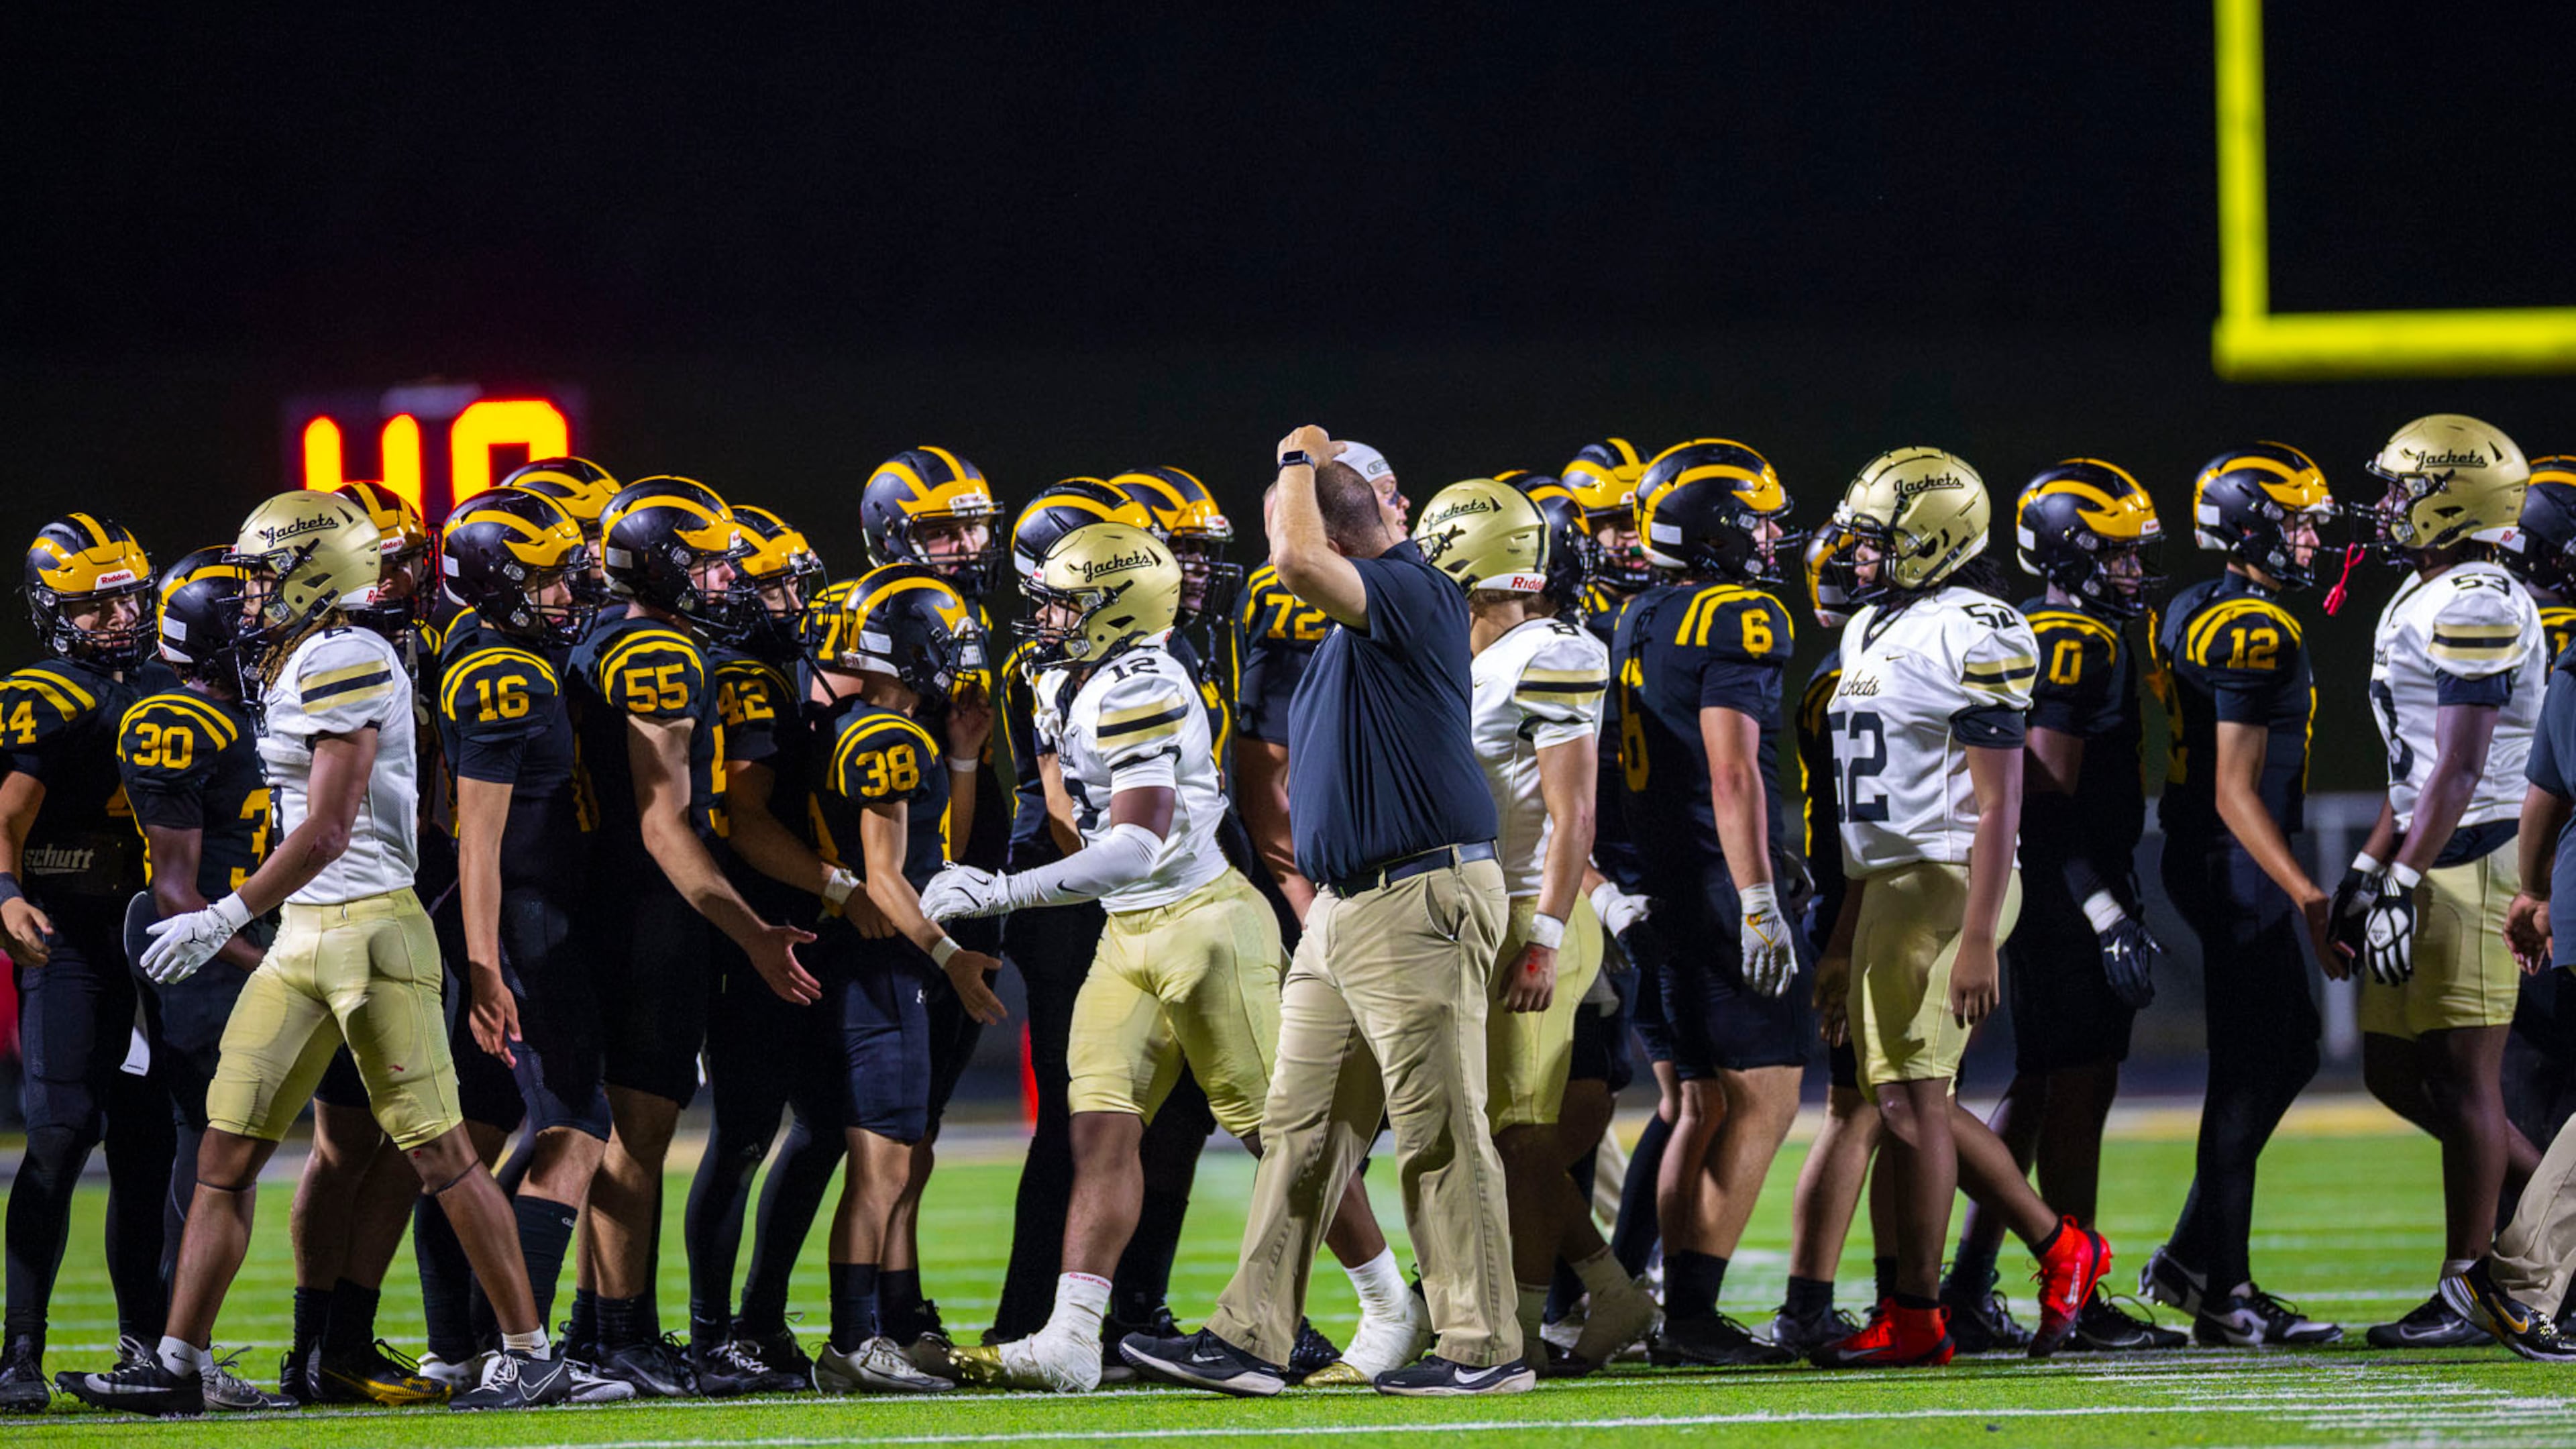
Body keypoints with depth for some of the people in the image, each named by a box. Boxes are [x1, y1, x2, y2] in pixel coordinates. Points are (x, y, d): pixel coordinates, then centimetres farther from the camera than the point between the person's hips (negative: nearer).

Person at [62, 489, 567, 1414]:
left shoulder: (345, 664, -14)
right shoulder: (293, 671, 15)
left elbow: (327, 832, -19)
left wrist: (225, 918, -18)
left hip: (371, 928, -9)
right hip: (302, 938, 9)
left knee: (438, 1152, -4)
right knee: (228, 1147, 4)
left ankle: (531, 1355, 3)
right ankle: (180, 1364, 5)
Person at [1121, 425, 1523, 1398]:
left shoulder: (1411, 596, -13)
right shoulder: (1353, 627, 17)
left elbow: (1297, 560, -28)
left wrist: (1300, 463, -11)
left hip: (1421, 903, -10)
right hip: (1343, 907, 10)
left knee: (1440, 1133, -5)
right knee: (1301, 1130, 9)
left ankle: (1484, 1349, 0)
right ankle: (1251, 1339, 11)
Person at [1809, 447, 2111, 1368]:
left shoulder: (1972, 638, -11)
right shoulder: (1872, 632, 17)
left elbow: (1997, 803, -15)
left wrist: (1978, 939, -22)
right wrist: (1845, 944, 21)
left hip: (1949, 885, -9)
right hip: (1891, 887, 9)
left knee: (1910, 1098, -7)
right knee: (1915, 1100, 11)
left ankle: (1915, 1319, -1)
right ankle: (2058, 1248, 23)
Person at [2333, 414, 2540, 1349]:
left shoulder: (2474, 611, -15)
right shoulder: (2422, 603, 17)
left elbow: (2461, 768, -20)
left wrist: (2403, 883, -23)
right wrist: (2368, 869, 22)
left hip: (2472, 863, -10)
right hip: (2431, 862, 10)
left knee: (2461, 1075, -6)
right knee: (2396, 1070, 12)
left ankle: (2466, 1294, -1)